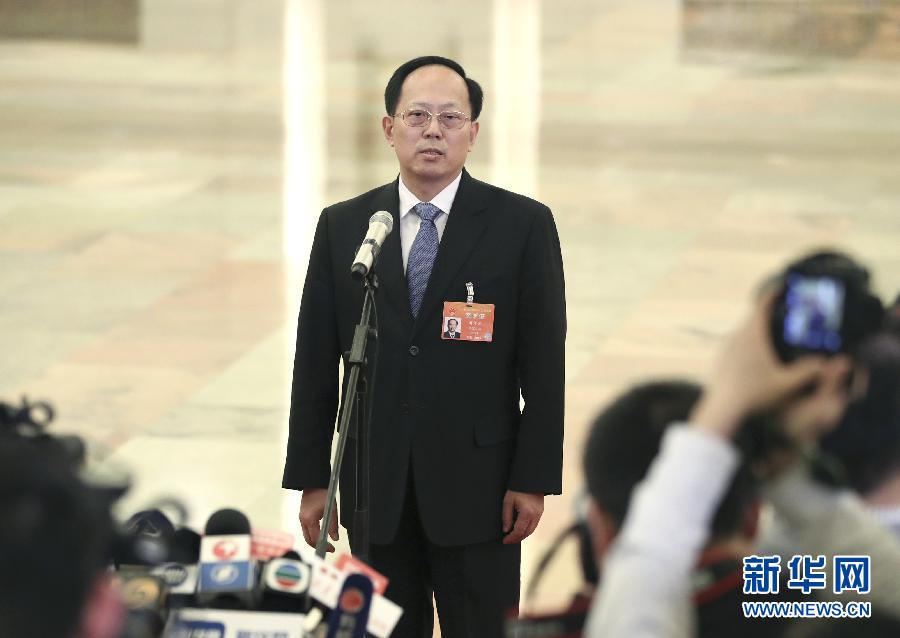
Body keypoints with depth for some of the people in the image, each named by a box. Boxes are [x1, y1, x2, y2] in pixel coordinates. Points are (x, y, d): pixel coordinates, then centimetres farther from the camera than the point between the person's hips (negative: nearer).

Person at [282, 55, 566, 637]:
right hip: (375, 484, 2)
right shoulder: (341, 227, 6)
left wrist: (534, 479, -7)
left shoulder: (523, 224, -1)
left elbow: (545, 363, -3)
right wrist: (311, 478, 4)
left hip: (476, 485, -2)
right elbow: (316, 362, 7)